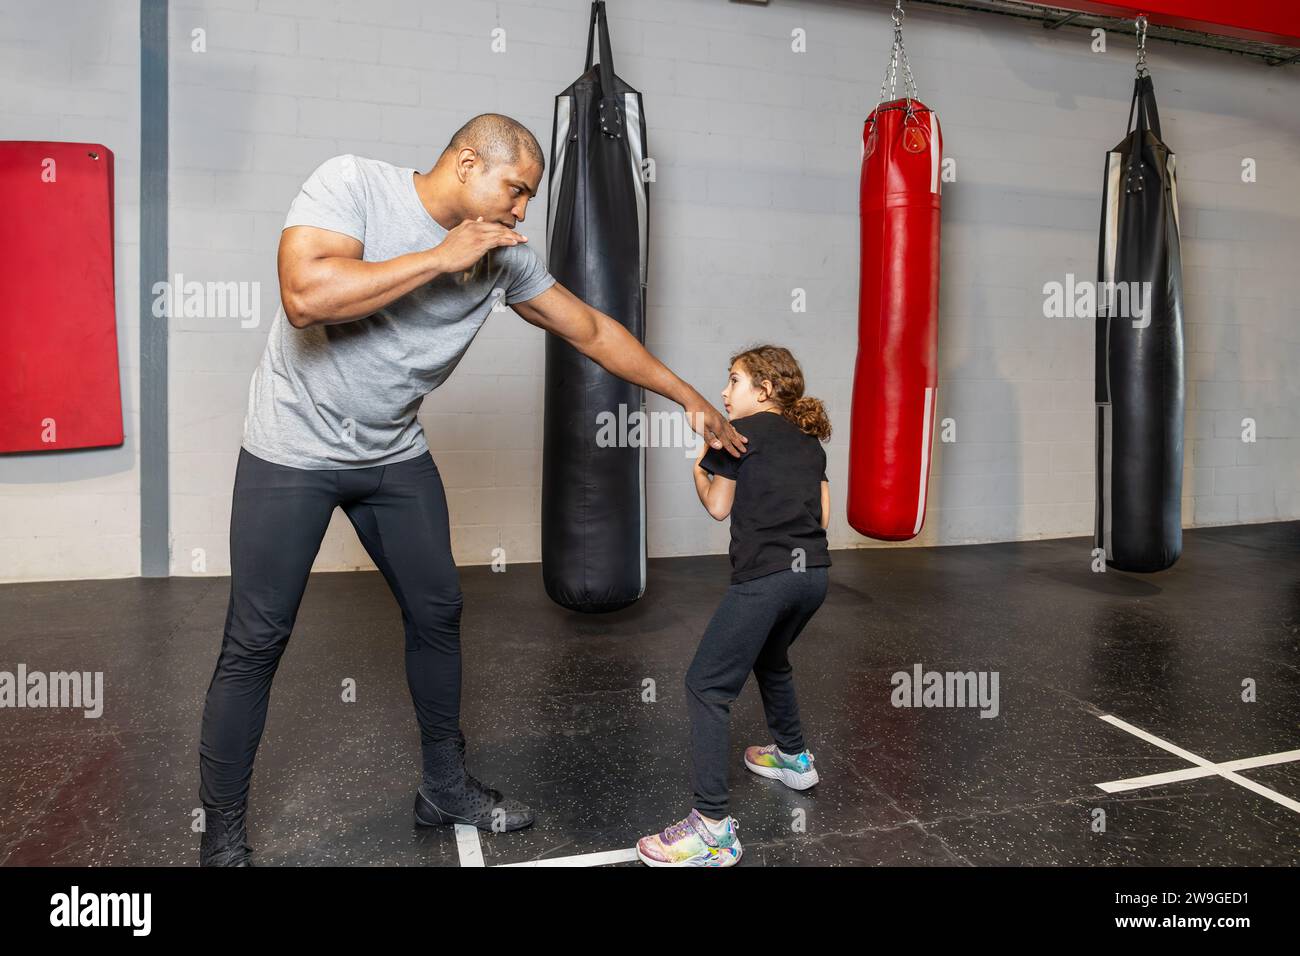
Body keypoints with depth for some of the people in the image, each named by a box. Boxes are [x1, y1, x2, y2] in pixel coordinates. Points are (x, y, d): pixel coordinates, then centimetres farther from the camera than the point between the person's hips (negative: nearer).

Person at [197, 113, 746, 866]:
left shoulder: (507, 256, -5)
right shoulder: (352, 183, -17)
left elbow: (592, 331, 2)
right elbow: (305, 295, -32)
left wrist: (691, 400, 4)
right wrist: (442, 257, -27)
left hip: (395, 455, 5)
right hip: (294, 450, -5)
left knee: (437, 613, 9)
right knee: (257, 641, 0)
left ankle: (446, 787, 30)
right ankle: (223, 837, 20)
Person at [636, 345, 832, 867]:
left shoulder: (740, 431, 1)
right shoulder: (811, 440, 18)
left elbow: (718, 507, 6)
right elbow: (822, 515, 16)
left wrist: (699, 470, 23)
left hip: (764, 577, -8)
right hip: (814, 572, 8)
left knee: (707, 688, -4)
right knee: (771, 660, 32)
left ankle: (714, 829, -8)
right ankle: (794, 759, 47)